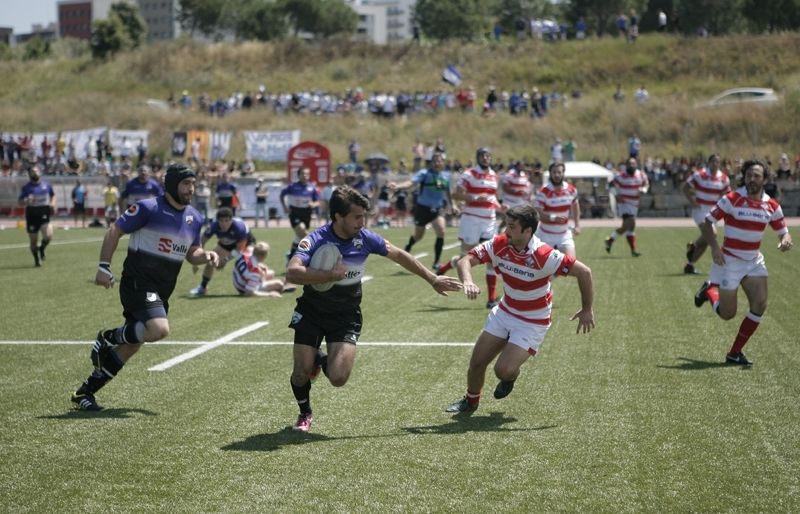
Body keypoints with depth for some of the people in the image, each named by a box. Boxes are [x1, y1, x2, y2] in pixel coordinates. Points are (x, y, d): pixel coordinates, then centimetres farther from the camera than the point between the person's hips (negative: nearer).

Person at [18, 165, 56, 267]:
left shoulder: (46, 185, 6)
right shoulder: (26, 187, -2)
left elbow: (53, 195, 23)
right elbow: (20, 203, -6)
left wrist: (52, 204, 4)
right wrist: (27, 201, -27)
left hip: (44, 214, 1)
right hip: (32, 215, -1)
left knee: (48, 235, -20)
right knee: (33, 240, 6)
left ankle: (42, 248, 13)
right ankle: (36, 259, 28)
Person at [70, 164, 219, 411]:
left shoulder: (194, 218, 11)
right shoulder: (148, 208, -11)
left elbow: (192, 253, 21)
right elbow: (115, 231, -6)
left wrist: (206, 256, -1)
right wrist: (104, 266, -11)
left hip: (161, 292, 7)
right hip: (137, 283, -7)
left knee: (131, 346, 7)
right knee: (159, 329, -29)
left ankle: (85, 392, 18)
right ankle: (109, 337, -2)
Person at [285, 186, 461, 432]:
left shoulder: (365, 238, -11)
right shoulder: (315, 240, -22)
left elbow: (400, 255, 5)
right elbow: (292, 273, -39)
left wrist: (433, 280, 10)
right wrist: (332, 275, -39)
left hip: (346, 316, 2)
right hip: (311, 312, -2)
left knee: (338, 378, -16)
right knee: (301, 373, -6)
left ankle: (323, 360, 23)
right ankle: (305, 413, 28)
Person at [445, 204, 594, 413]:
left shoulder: (544, 256, -29)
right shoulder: (499, 245, -15)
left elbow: (583, 272, -23)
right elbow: (466, 260, -17)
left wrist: (586, 310, -14)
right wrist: (467, 281, -40)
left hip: (532, 323, -5)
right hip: (504, 313, 5)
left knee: (503, 370, -17)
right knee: (477, 362, 6)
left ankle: (511, 376, 22)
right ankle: (471, 401, 36)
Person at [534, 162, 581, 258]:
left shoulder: (571, 190, -3)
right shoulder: (543, 192, -17)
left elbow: (575, 205, 18)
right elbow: (536, 213, -22)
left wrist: (577, 225, 10)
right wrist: (553, 218, -36)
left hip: (564, 234, 2)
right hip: (545, 235, -2)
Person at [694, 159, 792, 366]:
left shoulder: (772, 206, -2)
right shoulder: (732, 199, -15)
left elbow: (783, 231, 6)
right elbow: (706, 223, -9)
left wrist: (785, 241, -19)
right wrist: (714, 246, -23)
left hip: (754, 261, 4)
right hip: (730, 261, -4)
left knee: (760, 305, -11)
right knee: (727, 314, 0)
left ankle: (735, 352, 4)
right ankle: (709, 290, 35)